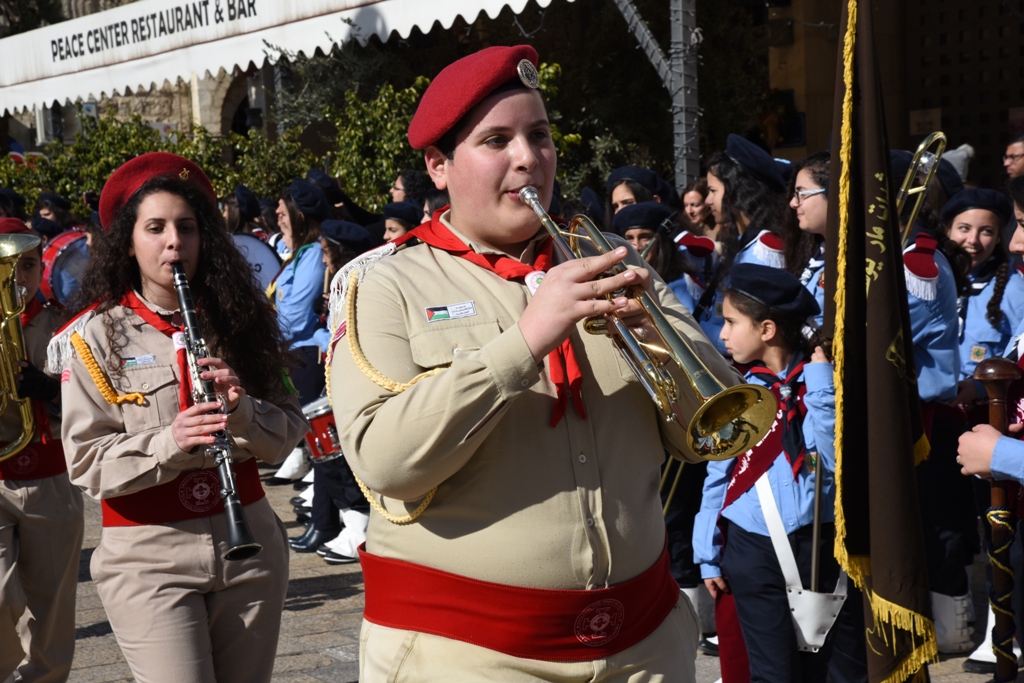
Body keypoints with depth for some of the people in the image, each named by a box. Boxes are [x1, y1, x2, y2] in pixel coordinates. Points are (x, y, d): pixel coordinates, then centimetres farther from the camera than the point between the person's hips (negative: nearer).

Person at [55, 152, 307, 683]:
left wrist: (243, 411, -16)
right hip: (148, 559, -3)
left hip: (248, 542, 4)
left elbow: (288, 435, 4)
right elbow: (86, 464, -9)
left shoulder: (237, 318, 6)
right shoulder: (96, 334, -3)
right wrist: (169, 444, -24)